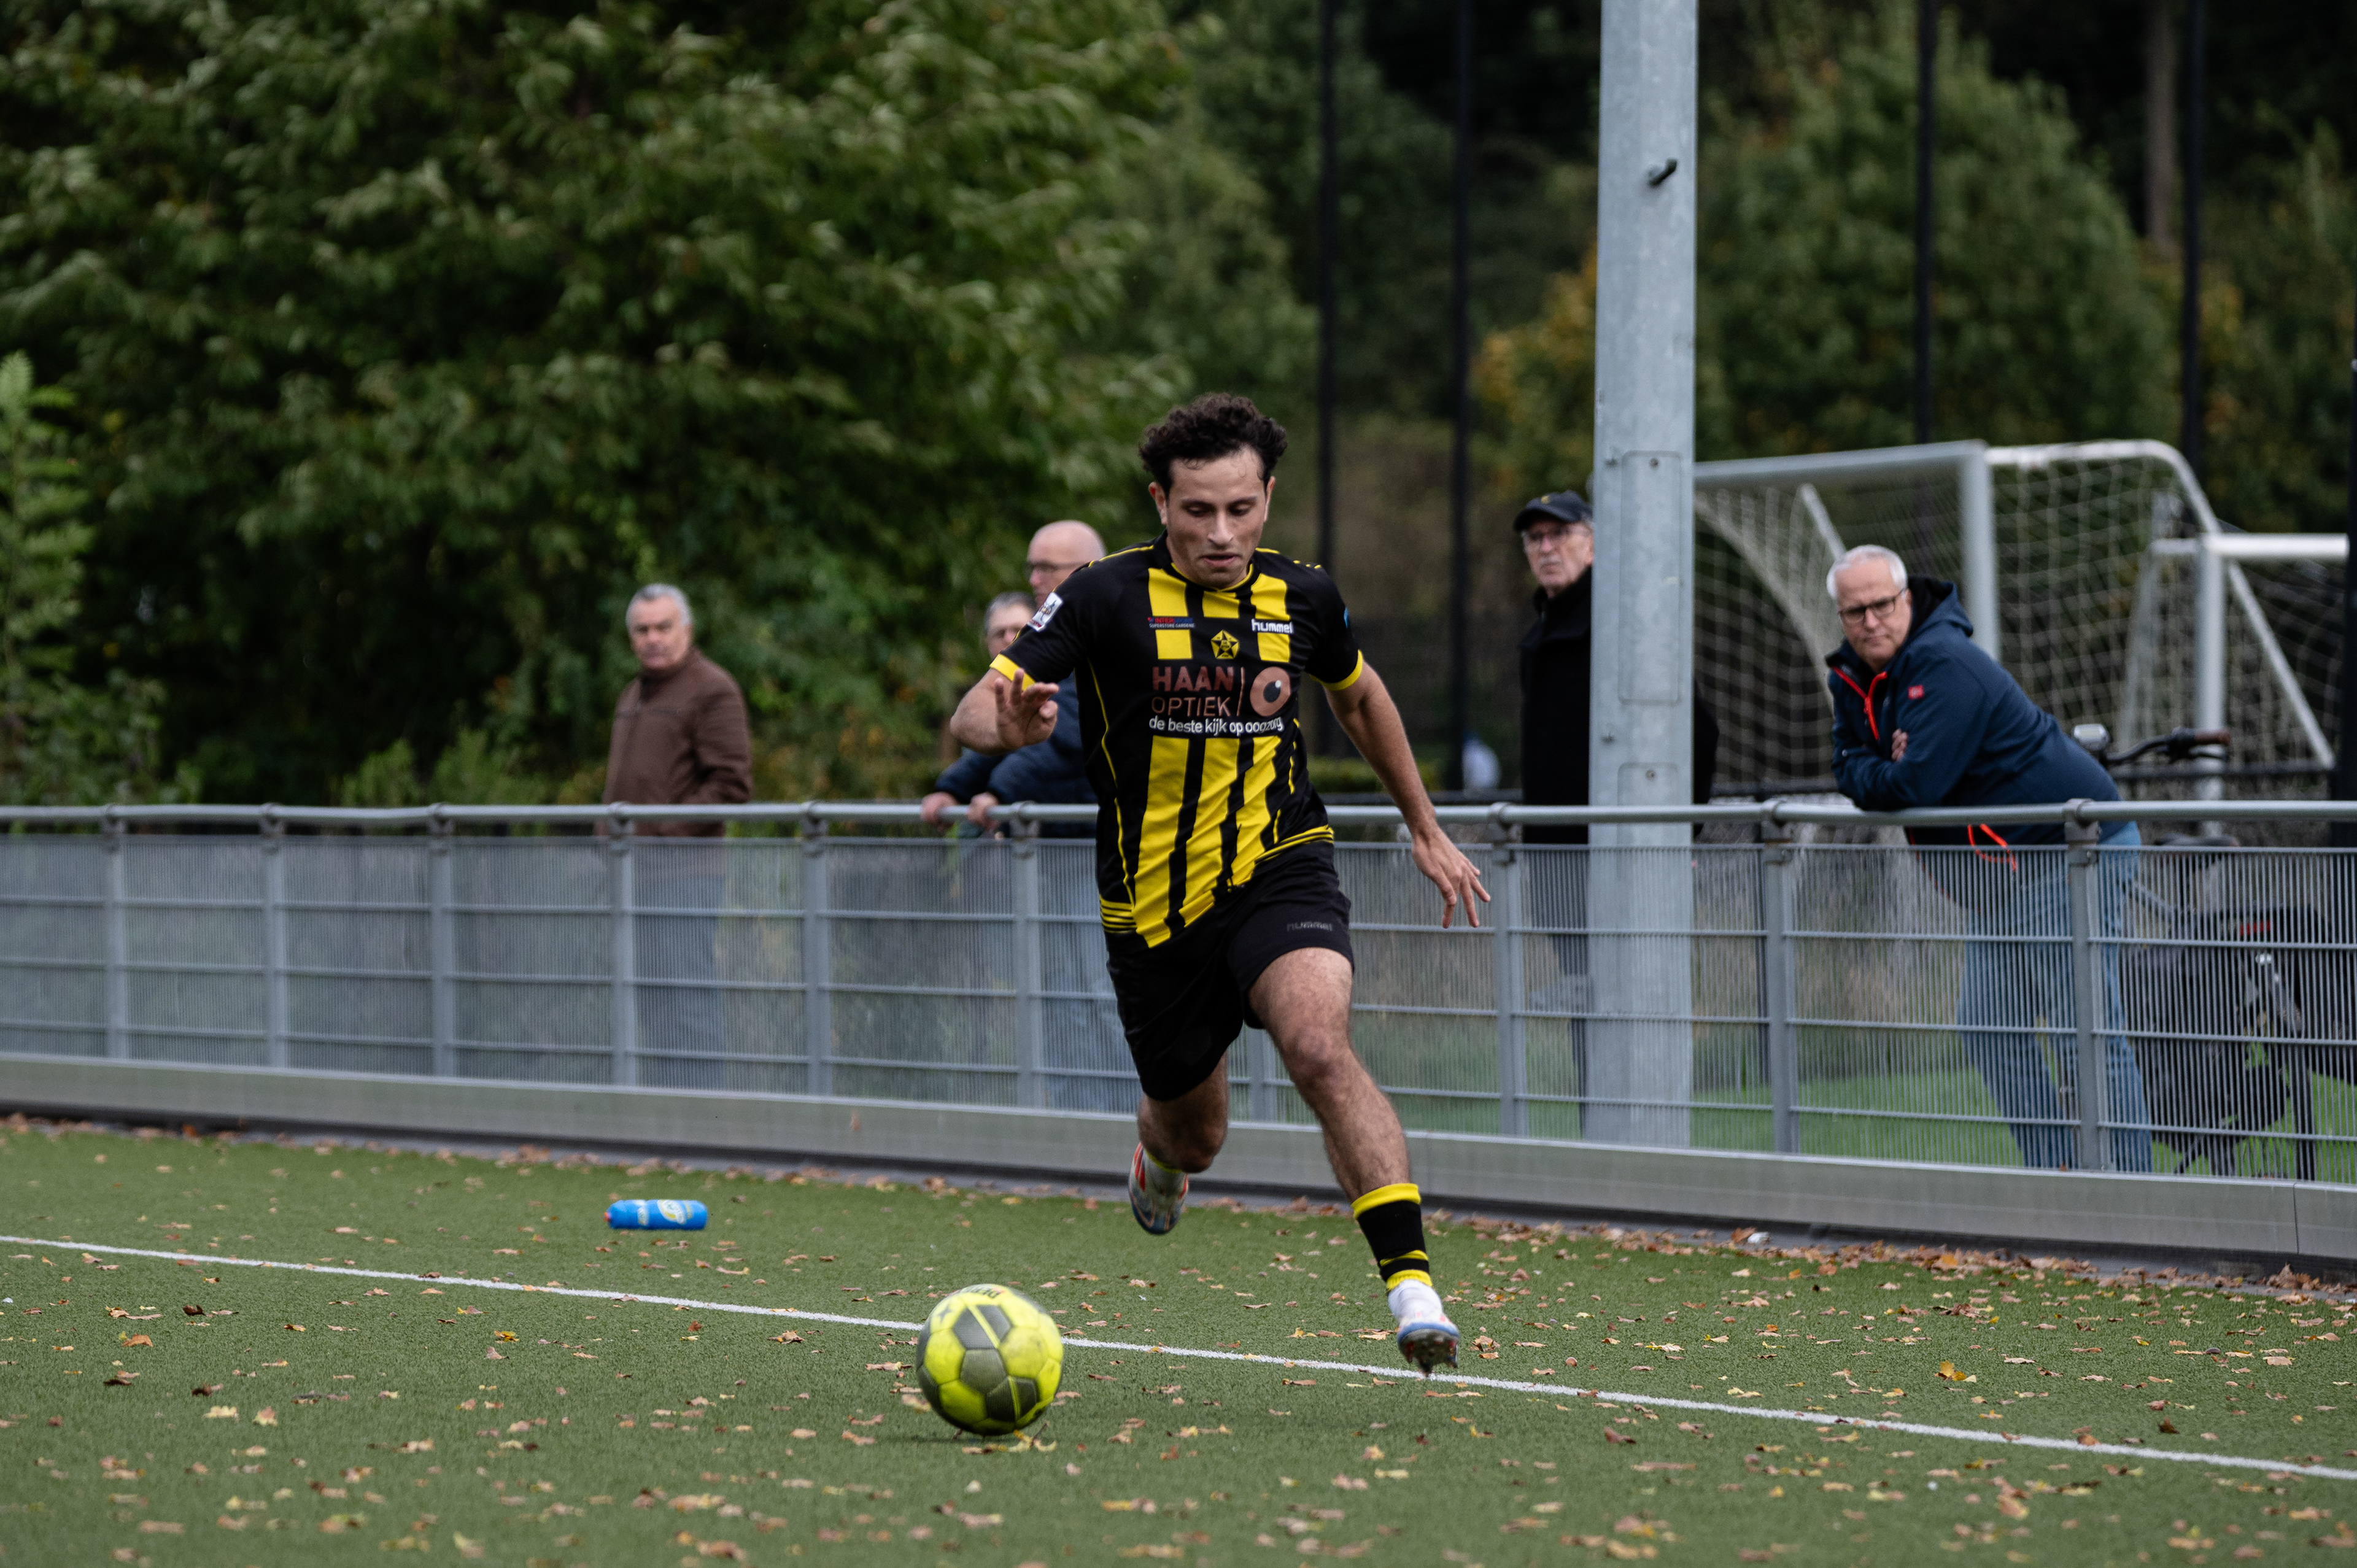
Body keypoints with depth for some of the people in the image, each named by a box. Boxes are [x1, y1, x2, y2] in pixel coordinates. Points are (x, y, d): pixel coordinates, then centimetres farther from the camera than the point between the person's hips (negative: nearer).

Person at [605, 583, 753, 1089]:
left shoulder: (711, 691, -6)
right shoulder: (635, 695, 22)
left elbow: (732, 783, -14)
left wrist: (663, 828, -17)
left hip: (683, 863, -9)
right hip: (635, 866, 9)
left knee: (686, 999, -12)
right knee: (652, 1003, 9)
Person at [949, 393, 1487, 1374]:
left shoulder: (1301, 598, -2)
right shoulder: (1105, 598, -11)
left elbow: (1358, 695, 21)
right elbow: (973, 712, -15)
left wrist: (1425, 828, 27)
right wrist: (1009, 725, -40)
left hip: (1279, 870, 0)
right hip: (1153, 905, 0)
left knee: (1320, 1049, -30)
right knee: (1194, 1136, 16)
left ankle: (1410, 1282, -34)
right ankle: (1159, 1154, 55)